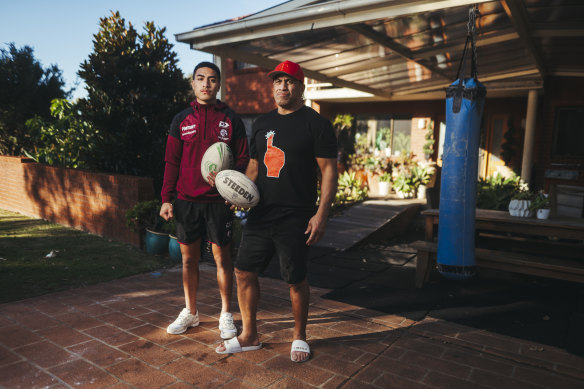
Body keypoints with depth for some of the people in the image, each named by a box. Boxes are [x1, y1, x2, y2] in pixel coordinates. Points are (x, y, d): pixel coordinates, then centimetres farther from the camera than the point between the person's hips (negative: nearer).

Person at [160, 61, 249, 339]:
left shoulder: (231, 119, 3)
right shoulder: (181, 120, 8)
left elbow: (243, 159, 3)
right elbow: (171, 162, 8)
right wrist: (166, 199, 1)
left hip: (219, 201, -2)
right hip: (186, 200, 2)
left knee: (222, 257, 4)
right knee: (189, 258, 11)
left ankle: (226, 315, 19)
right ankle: (190, 312, 28)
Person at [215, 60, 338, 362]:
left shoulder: (315, 123, -4)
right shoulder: (262, 123, 14)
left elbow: (328, 170, -8)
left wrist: (321, 214, -16)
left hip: (295, 219, -6)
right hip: (260, 214, 6)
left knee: (296, 279, 5)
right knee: (244, 272, 9)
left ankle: (299, 336, 28)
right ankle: (249, 335, 27)